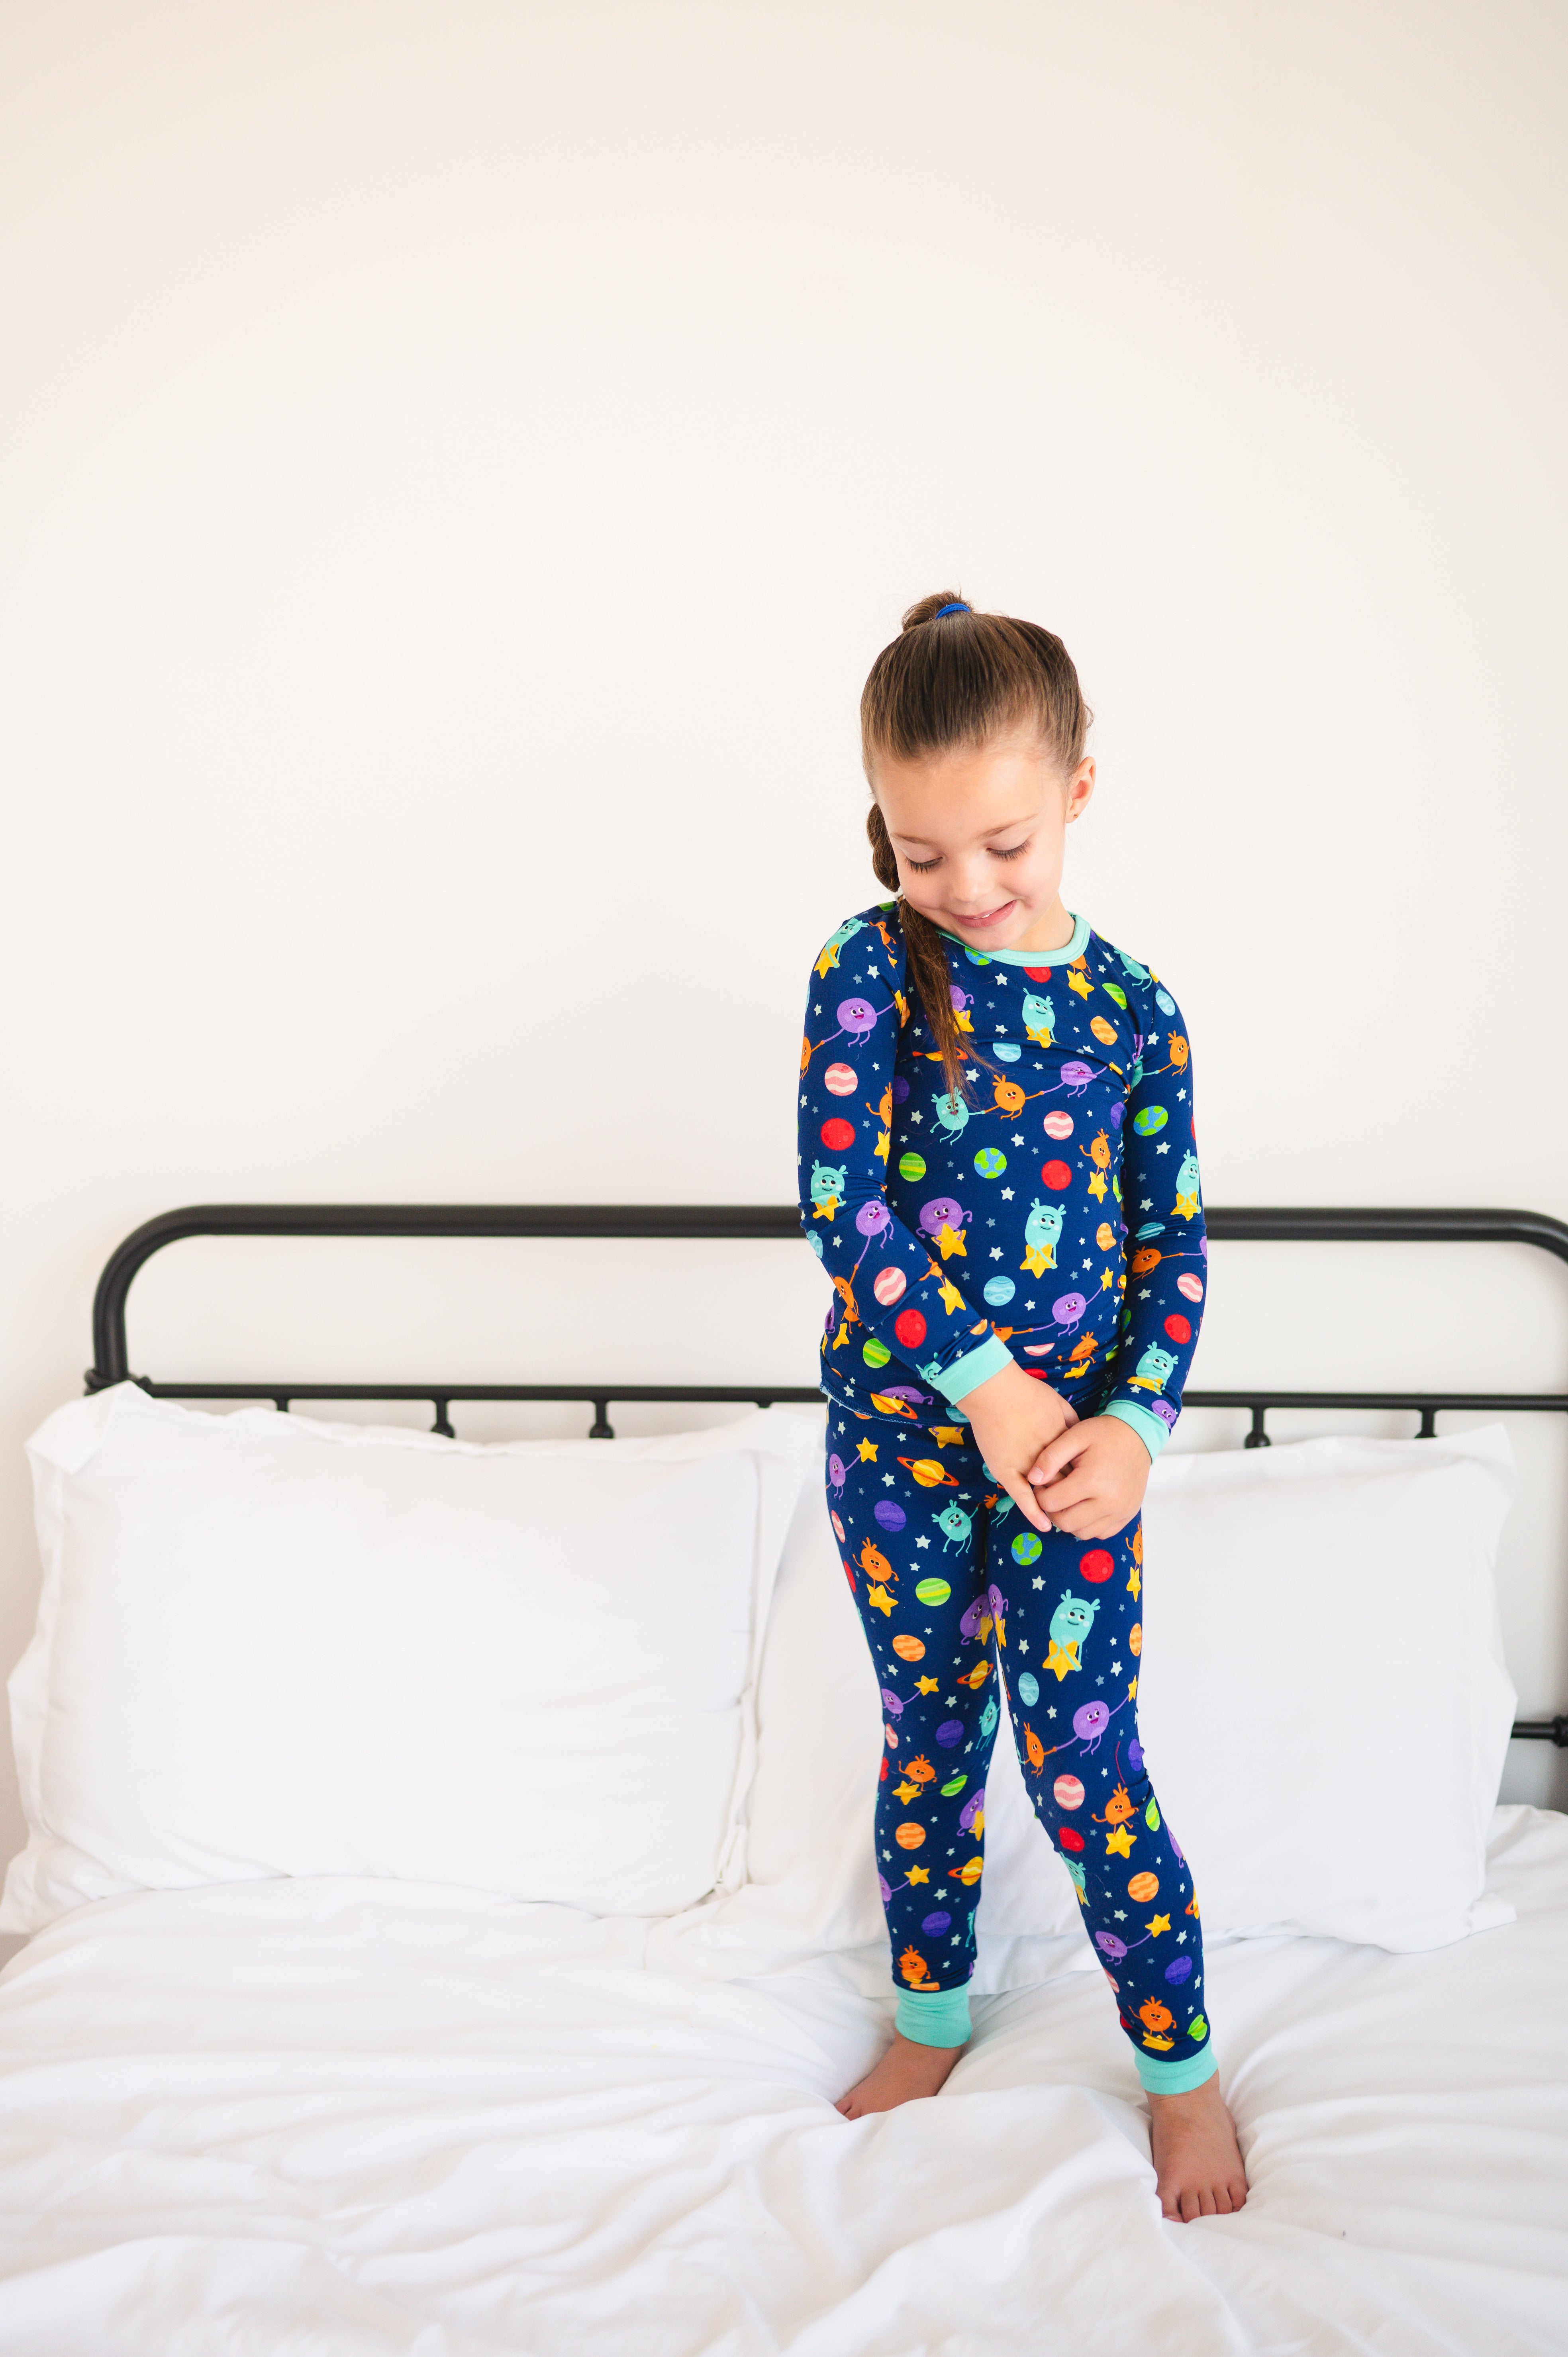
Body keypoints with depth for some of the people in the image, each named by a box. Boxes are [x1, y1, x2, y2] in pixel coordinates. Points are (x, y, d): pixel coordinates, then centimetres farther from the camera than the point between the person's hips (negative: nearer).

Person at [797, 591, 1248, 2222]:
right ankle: (932, 2010, 38)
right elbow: (839, 1201, -15)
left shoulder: (1131, 1005, -1)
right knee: (932, 1734, 15)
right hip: (903, 1427, 0)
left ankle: (1182, 2068, 22)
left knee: (1081, 1758, 1)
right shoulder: (872, 968, -7)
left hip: (1075, 1435, 0)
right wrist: (989, 1382, -20)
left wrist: (1135, 1425, -14)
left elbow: (1173, 1242, 0)